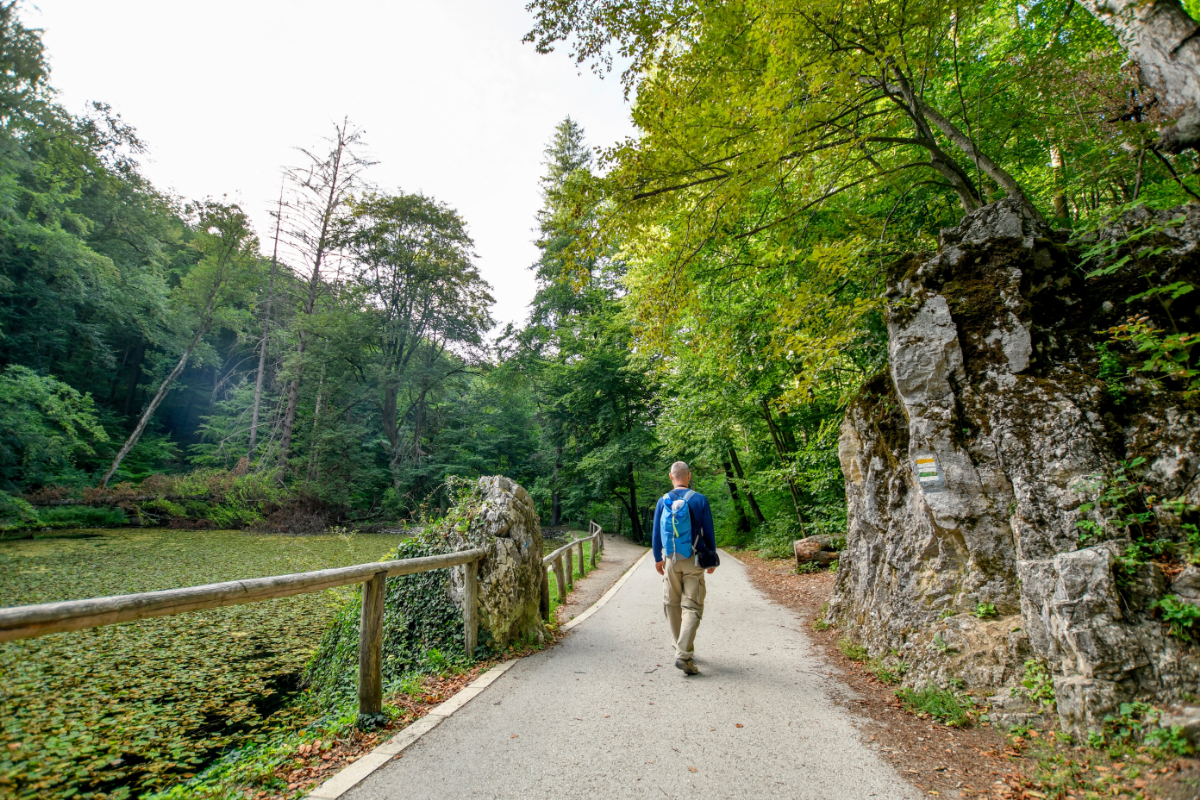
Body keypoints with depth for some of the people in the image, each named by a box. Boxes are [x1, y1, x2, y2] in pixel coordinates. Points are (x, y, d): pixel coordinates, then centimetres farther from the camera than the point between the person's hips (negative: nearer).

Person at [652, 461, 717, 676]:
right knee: (692, 607, 1)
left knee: (672, 605, 16)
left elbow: (656, 533, 4)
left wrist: (658, 559, 16)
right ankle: (684, 655, -9)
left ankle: (682, 649, 29)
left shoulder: (663, 501, -2)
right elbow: (709, 533, -3)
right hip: (693, 561, -2)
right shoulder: (700, 500, -7)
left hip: (671, 561, 2)